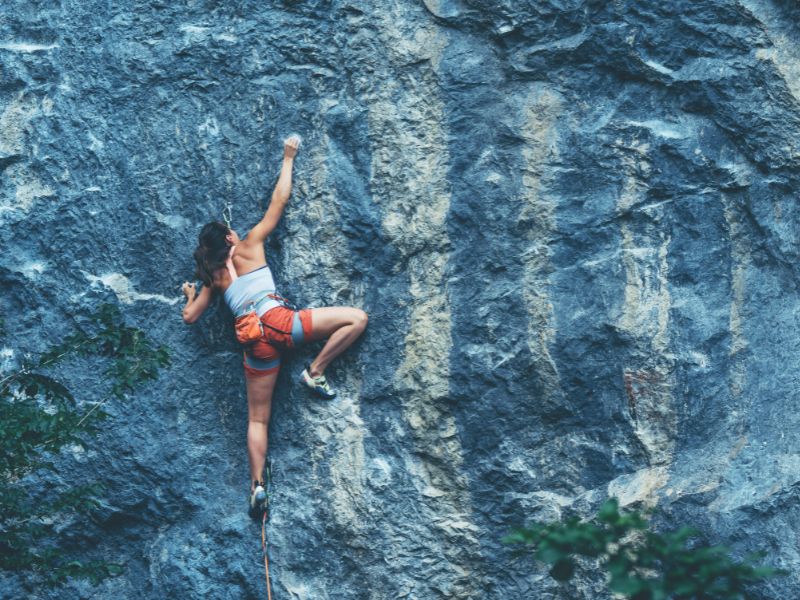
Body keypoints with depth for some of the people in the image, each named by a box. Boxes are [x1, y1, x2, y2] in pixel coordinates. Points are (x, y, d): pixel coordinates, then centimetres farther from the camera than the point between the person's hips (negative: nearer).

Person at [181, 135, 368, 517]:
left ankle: (257, 484, -3)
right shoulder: (249, 246, 13)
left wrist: (191, 294, 45)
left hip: (255, 343, 4)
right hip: (279, 322, -4)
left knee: (258, 420, 10)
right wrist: (288, 159, 24)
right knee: (357, 318, 0)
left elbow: (190, 316, 24)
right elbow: (279, 201, 15)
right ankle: (316, 372, -5)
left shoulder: (213, 278, 21)